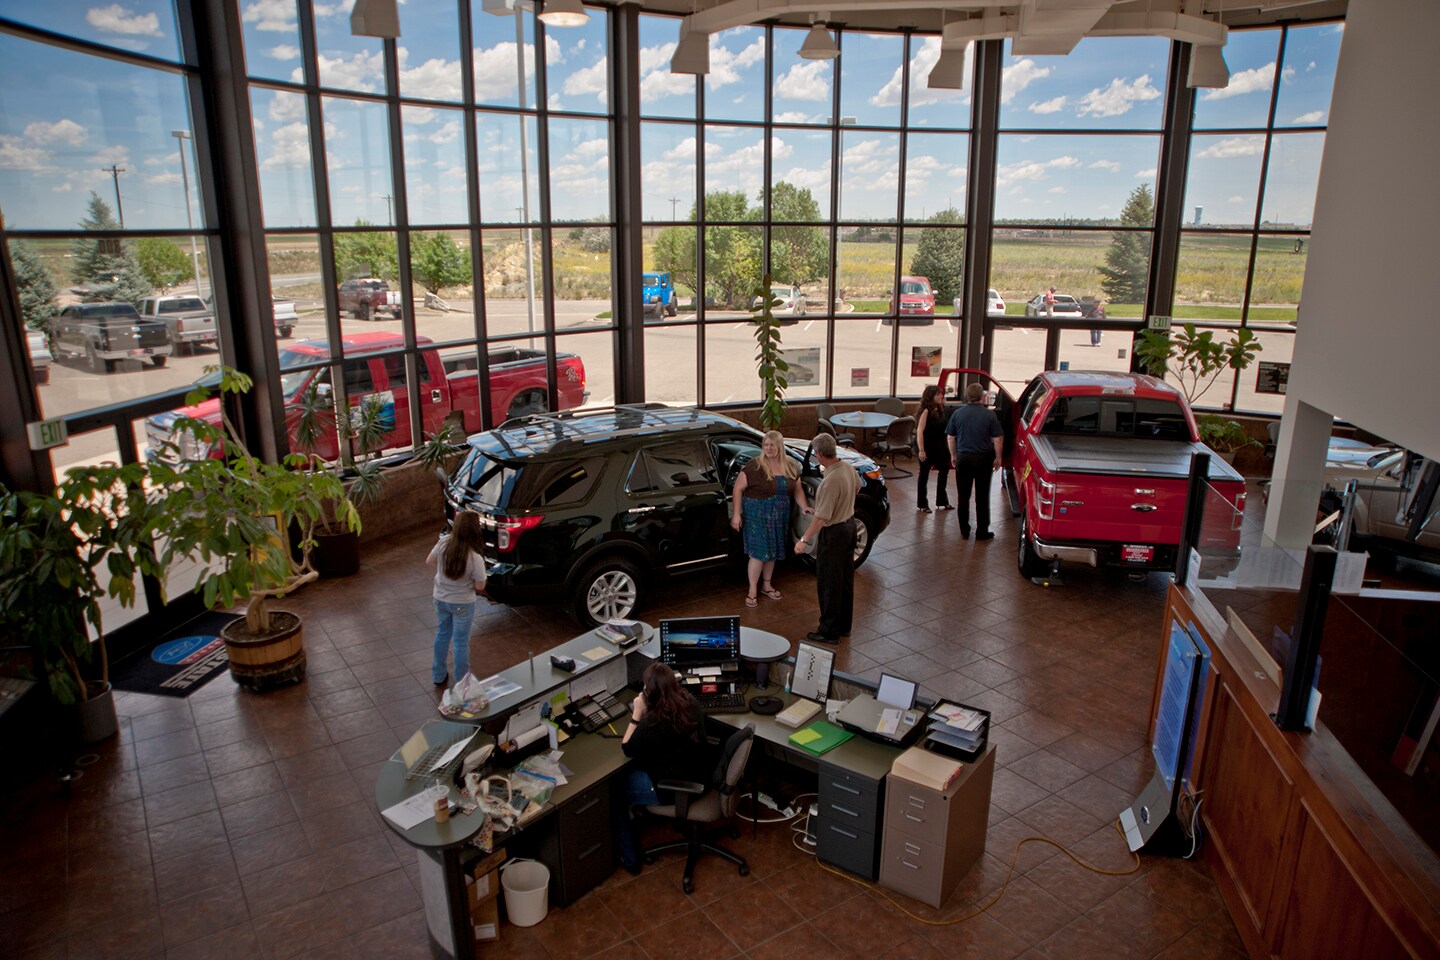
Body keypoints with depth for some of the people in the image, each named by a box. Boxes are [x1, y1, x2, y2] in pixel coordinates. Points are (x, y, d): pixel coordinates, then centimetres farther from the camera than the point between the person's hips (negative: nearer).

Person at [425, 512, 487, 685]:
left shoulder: (444, 542, -19)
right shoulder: (475, 558, -31)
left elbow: (430, 561, -1)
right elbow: (480, 587, -17)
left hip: (440, 598, 5)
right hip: (462, 603, -5)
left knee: (442, 635, 25)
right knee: (461, 642, 13)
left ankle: (438, 676, 40)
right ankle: (462, 683, 28)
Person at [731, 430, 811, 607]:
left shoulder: (791, 466, 1)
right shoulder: (754, 466, -14)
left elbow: (797, 489, 13)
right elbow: (738, 489, -11)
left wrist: (803, 506, -2)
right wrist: (736, 514, -14)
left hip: (779, 517, 5)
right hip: (757, 516, -5)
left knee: (772, 551, 15)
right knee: (758, 553, -5)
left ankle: (767, 585, 33)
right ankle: (752, 591, 8)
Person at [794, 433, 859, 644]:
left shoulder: (831, 480, -29)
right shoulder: (847, 468, -2)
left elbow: (822, 516, -28)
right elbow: (857, 486, 20)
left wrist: (804, 540, -22)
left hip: (833, 533, -9)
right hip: (849, 525, 9)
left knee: (829, 583, 3)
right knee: (845, 579, 18)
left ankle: (829, 631, 12)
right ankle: (844, 626, 31)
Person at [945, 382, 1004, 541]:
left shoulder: (957, 413, 0)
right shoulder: (989, 414, -8)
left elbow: (950, 437, 5)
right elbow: (997, 439, -7)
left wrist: (953, 455, 17)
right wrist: (998, 458, 5)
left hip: (963, 457, 2)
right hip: (983, 458, -2)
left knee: (963, 496, 9)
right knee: (982, 497, 7)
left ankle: (964, 531, 13)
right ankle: (982, 532, 11)